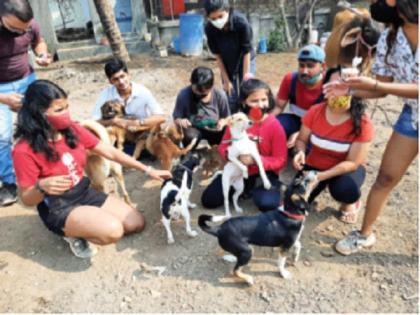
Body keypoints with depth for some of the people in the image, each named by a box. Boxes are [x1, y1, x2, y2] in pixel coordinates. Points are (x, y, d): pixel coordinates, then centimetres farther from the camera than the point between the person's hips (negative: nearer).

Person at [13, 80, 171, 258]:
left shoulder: (72, 130, -4)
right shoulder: (25, 150, -21)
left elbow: (110, 153, -2)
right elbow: (27, 200, -14)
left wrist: (147, 170, -3)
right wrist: (42, 187, -38)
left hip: (85, 193, 7)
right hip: (57, 209, -6)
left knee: (137, 223, 1)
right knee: (113, 230, -29)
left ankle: (81, 227, 12)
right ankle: (74, 233, 1)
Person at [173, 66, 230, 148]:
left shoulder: (220, 95, -13)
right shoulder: (184, 95, -17)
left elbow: (226, 118, -1)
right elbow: (176, 118, -9)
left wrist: (222, 122, -26)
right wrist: (181, 121, -33)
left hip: (214, 130, 2)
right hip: (193, 129, -2)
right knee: (190, 136, -38)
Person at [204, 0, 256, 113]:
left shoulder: (241, 22, -32)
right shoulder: (209, 28, -24)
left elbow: (246, 52, -24)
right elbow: (217, 55, -14)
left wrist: (246, 78, -21)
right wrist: (226, 80, -11)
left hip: (245, 62, -2)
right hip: (226, 65, 2)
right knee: (231, 100, 3)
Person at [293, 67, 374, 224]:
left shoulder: (362, 123, -22)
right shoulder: (315, 111, -13)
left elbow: (352, 163, -22)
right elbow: (301, 140, -1)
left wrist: (320, 177, -34)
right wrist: (300, 152, -27)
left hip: (346, 168, -3)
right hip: (314, 165, 3)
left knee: (344, 189, -38)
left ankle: (350, 203, 4)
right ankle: (322, 186, 19)